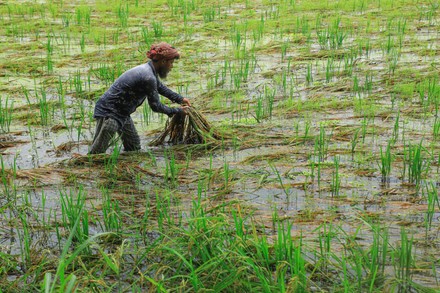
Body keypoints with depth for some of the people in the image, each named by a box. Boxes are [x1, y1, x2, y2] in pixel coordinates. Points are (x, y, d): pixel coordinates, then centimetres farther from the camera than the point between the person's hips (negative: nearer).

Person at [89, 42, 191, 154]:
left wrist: (180, 99, 27)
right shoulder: (148, 77, -23)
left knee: (134, 147, 14)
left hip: (122, 113, 11)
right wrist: (178, 111, -2)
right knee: (97, 152, -13)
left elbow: (161, 88, 28)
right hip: (109, 112, -11)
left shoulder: (148, 69, 8)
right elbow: (155, 106, -14)